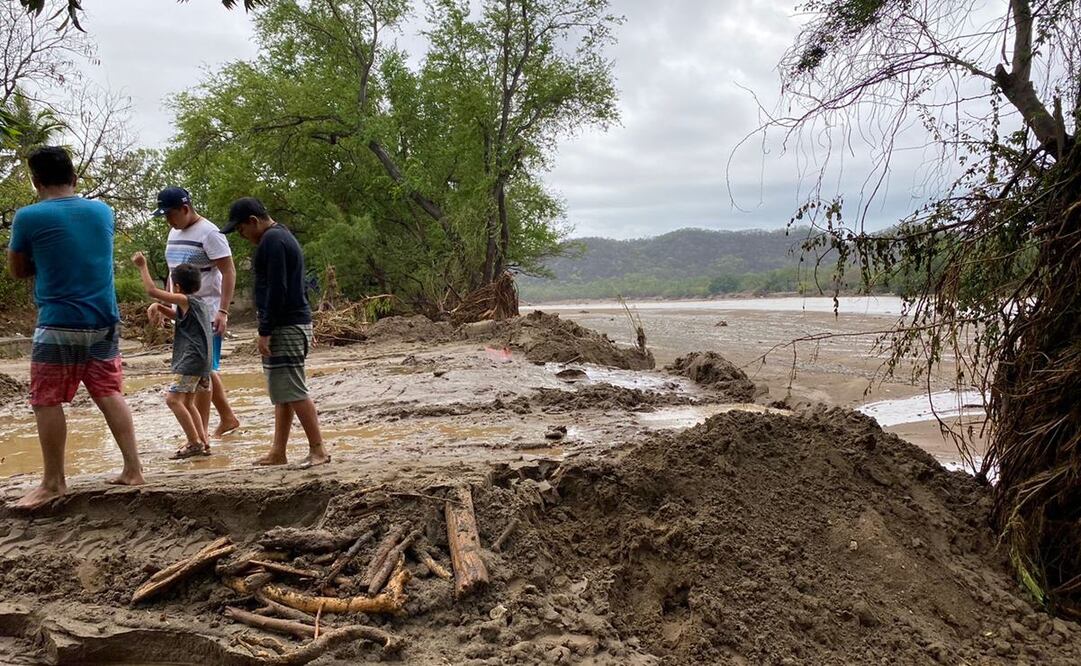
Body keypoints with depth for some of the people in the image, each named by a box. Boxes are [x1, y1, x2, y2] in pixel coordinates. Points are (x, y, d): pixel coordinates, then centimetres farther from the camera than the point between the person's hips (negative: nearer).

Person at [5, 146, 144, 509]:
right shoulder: (103, 211, 5)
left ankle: (53, 483, 12)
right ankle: (133, 469, 10)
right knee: (110, 393, 11)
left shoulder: (29, 217, -9)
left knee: (47, 401, 6)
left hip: (58, 325, -5)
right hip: (104, 321, 5)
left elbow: (17, 269, 5)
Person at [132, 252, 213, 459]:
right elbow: (177, 315, 35)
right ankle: (203, 441, 15)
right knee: (188, 402, 18)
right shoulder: (201, 304, 20)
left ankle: (194, 442, -14)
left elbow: (152, 291, -10)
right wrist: (159, 307, 18)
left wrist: (142, 266, -2)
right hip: (201, 360, 10)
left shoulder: (186, 300, -7)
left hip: (191, 360, -10)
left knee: (173, 398, -13)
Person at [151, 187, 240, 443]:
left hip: (206, 314, -9)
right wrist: (162, 303, 17)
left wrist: (223, 311, -23)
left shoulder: (209, 233, -12)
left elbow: (229, 272, -16)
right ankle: (228, 417, 27)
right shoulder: (174, 233, 14)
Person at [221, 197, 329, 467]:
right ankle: (278, 453, 18)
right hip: (291, 323, 11)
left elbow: (277, 289, -20)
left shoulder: (272, 240, -13)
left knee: (292, 390, -9)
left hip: (285, 327, -11)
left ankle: (318, 450, -5)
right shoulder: (281, 236, 20)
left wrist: (265, 330, -17)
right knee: (281, 392, 12)